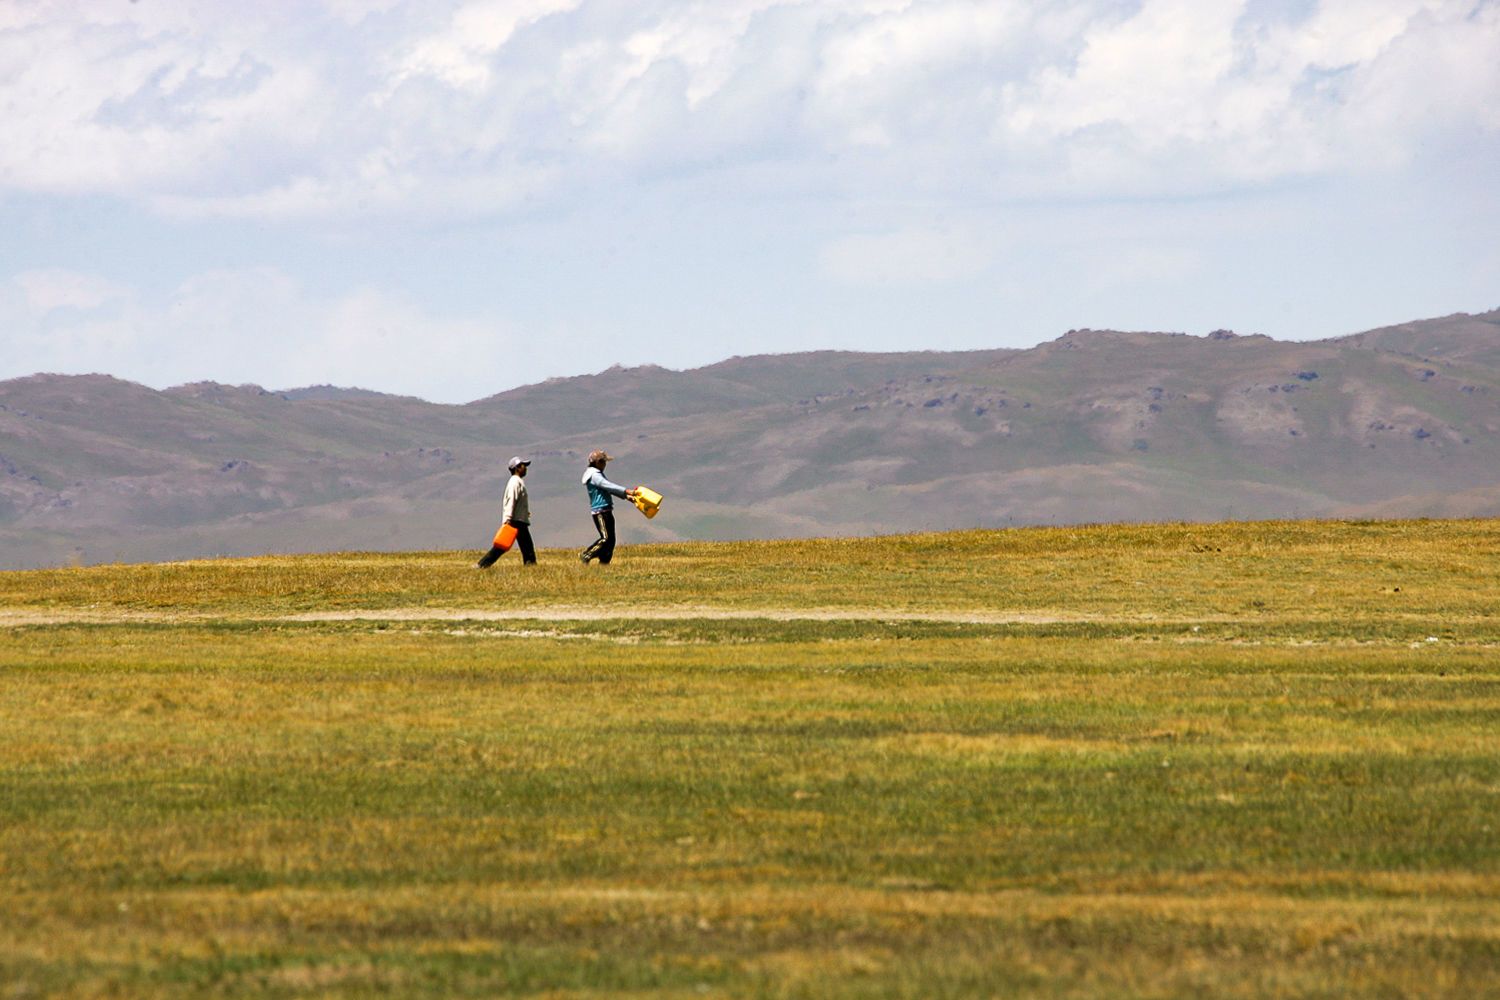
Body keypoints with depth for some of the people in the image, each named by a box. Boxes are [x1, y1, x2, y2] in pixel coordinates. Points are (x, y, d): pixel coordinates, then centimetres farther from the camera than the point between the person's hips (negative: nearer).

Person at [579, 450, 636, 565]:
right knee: (605, 538, -14)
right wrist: (626, 491, -26)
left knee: (611, 538, 8)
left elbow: (609, 489, 22)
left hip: (606, 511, 10)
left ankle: (604, 562, 10)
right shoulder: (594, 475, -12)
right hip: (600, 511, -10)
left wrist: (625, 496, 13)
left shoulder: (598, 474, 21)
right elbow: (609, 486, -22)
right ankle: (585, 556, -8)